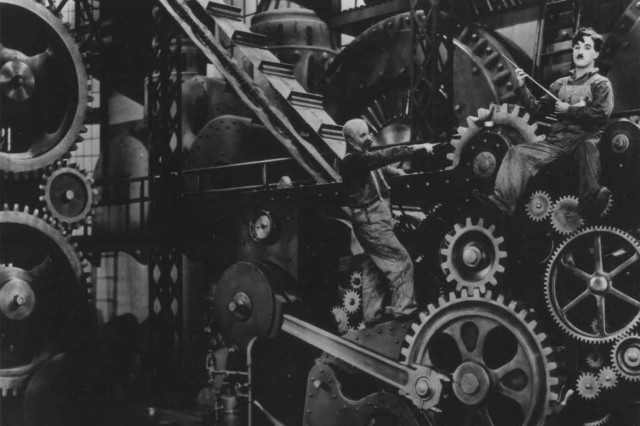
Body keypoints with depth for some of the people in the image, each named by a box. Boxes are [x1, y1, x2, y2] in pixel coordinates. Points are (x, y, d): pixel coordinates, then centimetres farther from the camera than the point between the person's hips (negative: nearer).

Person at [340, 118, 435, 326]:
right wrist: (418, 147, -28)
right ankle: (403, 308, -1)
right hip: (370, 220, -10)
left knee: (375, 267, 14)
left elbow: (379, 164, 33)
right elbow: (384, 156, -28)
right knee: (400, 261, -7)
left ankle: (372, 313, 20)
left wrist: (395, 171, 14)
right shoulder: (352, 160, -18)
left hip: (377, 218, 10)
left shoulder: (364, 156, 13)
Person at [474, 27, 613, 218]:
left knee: (588, 145, -41)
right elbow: (537, 108, 19)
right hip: (556, 140, 5)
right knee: (518, 152, -13)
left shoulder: (600, 84, 7)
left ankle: (590, 200, -53)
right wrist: (522, 88, 6)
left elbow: (602, 113, -10)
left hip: (584, 139, -5)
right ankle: (503, 201, -26)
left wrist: (569, 110, -7)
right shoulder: (561, 84, 22)